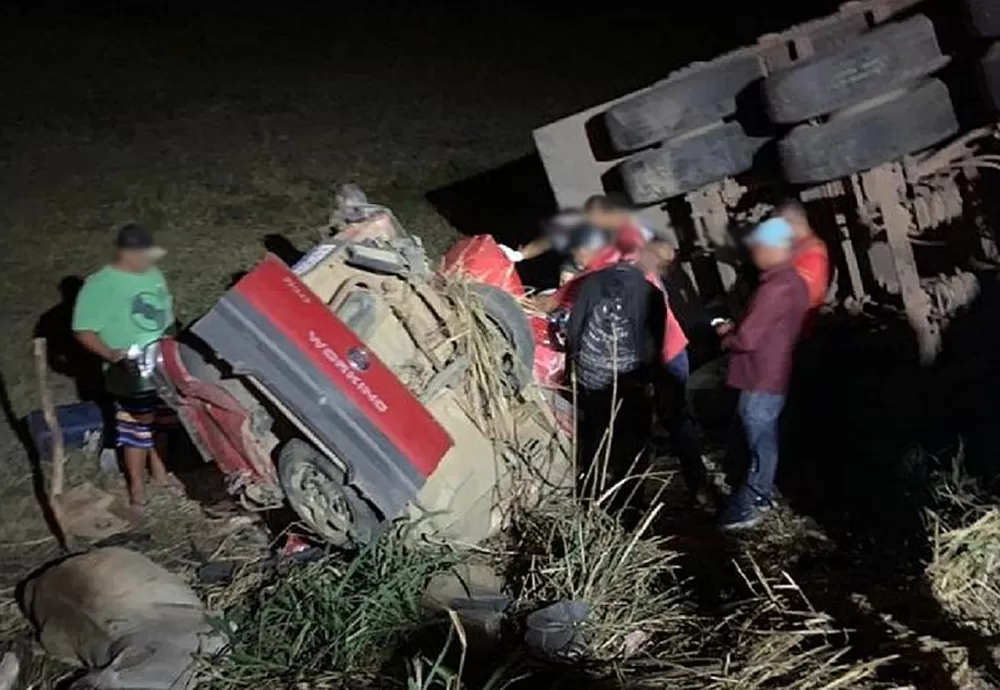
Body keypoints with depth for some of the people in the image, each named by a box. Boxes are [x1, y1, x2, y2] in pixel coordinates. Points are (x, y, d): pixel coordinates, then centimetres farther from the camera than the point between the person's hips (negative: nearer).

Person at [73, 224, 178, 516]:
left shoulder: (152, 273, 2)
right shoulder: (100, 286, -19)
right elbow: (83, 331, -18)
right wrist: (110, 354, -29)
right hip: (132, 376, -6)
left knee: (161, 424, 20)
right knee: (136, 432, 5)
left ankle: (159, 470, 40)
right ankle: (137, 486, 22)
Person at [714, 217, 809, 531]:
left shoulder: (775, 288, -24)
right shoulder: (795, 282, 7)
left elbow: (747, 339, -24)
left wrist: (726, 334, -4)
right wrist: (738, 328, 9)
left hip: (761, 378, -9)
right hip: (776, 373, 9)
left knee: (759, 442, 1)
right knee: (764, 438, 19)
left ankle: (748, 505, 12)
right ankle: (760, 494, 31)